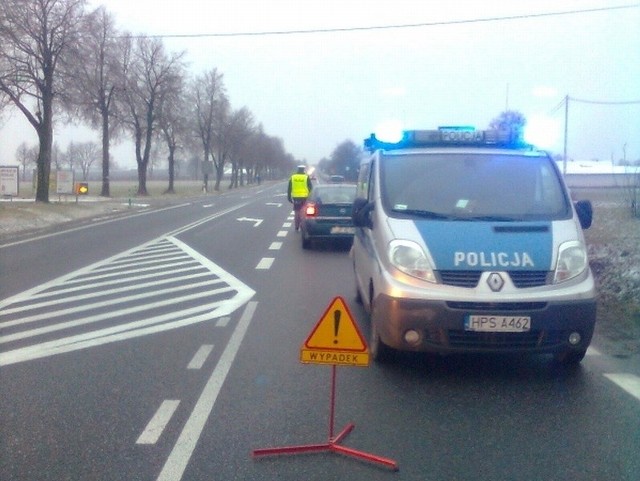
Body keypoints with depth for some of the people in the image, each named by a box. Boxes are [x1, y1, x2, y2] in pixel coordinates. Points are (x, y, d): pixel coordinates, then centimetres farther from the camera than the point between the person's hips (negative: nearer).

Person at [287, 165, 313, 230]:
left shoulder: (292, 177, 5)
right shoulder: (306, 178, -2)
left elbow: (289, 189, 7)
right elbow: (310, 188, 1)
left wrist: (289, 197, 12)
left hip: (295, 198, 2)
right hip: (304, 197, -2)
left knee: (296, 212, 10)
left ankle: (297, 227, 11)